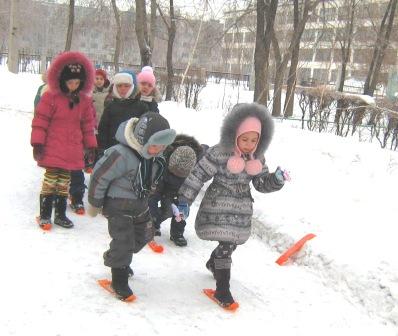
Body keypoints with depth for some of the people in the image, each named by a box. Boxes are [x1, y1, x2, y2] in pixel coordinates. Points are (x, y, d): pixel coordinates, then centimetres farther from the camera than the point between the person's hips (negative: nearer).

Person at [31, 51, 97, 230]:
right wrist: (38, 143, -10)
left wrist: (91, 146, 13)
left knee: (64, 182, 11)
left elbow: (88, 124, 14)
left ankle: (60, 214, 22)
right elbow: (40, 120, -5)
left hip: (72, 151, 4)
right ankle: (44, 215, 9)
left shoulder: (84, 100, 7)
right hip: (52, 149, -4)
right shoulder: (51, 96, -6)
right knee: (50, 180, -3)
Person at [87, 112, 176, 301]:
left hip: (140, 204, 8)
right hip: (118, 205, -8)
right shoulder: (121, 155, -30)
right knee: (123, 241, -8)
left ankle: (117, 260, 44)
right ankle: (119, 280, 11)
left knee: (142, 237, 19)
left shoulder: (154, 156, -5)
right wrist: (94, 203, -10)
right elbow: (99, 177, -21)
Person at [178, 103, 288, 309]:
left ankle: (213, 263, 51)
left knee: (231, 244, 19)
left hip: (241, 211, 6)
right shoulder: (219, 153, -19)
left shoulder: (257, 158, 1)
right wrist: (184, 199, -17)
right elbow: (198, 175, -15)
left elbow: (262, 184, 9)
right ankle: (222, 290, 2)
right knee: (226, 245, -11)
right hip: (219, 208, -6)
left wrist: (276, 179, -12)